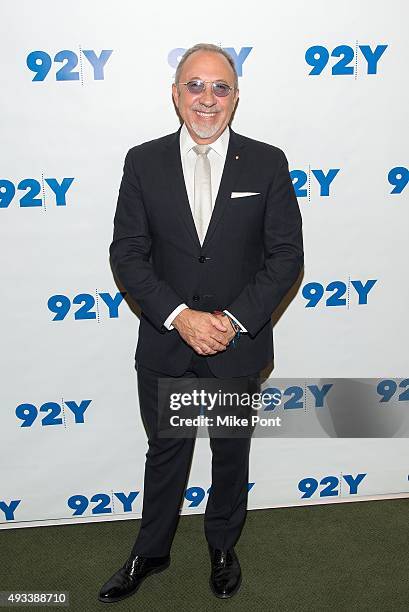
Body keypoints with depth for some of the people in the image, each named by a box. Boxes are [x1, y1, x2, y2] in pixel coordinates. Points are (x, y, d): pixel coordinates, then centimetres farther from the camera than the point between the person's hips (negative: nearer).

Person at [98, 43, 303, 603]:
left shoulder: (268, 164, -5)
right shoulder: (143, 162, -3)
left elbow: (287, 256, -6)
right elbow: (127, 254, -7)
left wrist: (234, 320, -17)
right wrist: (180, 317, -18)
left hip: (239, 345, 0)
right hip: (164, 346, 1)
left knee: (231, 453, 19)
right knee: (165, 452, 18)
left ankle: (223, 547, 44)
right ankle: (151, 553, 41)